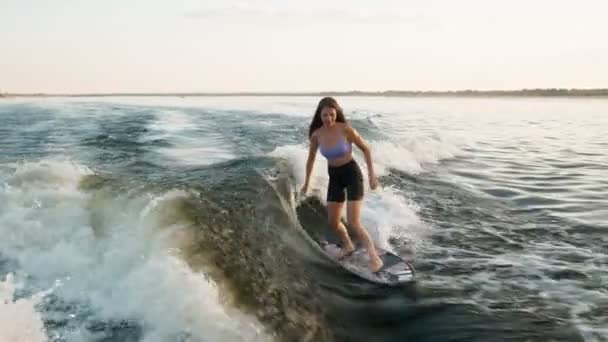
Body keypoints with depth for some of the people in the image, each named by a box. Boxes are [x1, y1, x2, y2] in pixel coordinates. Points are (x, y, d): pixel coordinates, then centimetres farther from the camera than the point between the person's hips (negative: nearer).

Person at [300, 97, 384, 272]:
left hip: (352, 173, -5)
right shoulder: (316, 135, -9)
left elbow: (366, 149, -8)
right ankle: (348, 246, 38)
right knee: (333, 222, 10)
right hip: (334, 177, 5)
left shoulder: (346, 129, -20)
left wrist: (371, 175, -9)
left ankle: (375, 258, -2)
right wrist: (307, 182, 15)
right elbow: (311, 159, 8)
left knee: (354, 223, -14)